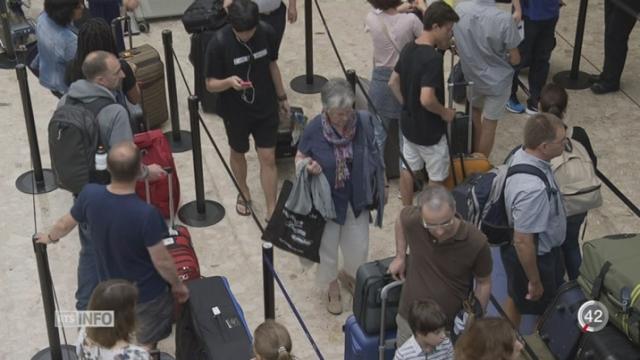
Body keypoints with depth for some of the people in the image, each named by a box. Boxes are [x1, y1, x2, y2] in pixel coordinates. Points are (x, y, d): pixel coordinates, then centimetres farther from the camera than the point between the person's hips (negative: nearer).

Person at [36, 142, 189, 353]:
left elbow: (66, 224, -1)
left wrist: (50, 237, 22)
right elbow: (162, 261, -24)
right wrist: (178, 285, -4)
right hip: (146, 293, -5)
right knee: (145, 347, 20)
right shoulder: (146, 214, -37)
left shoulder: (90, 195, -21)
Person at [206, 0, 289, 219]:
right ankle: (244, 194, 47)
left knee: (268, 159, 4)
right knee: (238, 153, 21)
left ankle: (272, 210, 16)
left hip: (266, 108, 2)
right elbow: (211, 85, -16)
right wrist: (229, 82, -37)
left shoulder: (267, 33, -13)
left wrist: (281, 97, 13)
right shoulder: (219, 44, -23)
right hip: (235, 112, -1)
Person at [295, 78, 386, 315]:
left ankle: (349, 275, 50)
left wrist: (382, 186, 10)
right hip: (327, 199, -2)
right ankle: (333, 286, 45)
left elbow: (374, 156, -1)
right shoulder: (314, 129, -22)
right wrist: (307, 167, -30)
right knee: (328, 246, 16)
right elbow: (299, 157, -6)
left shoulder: (363, 122, -16)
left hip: (357, 198, 2)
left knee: (359, 247, 15)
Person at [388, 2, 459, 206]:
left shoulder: (408, 49, -1)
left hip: (408, 124, 8)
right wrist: (445, 113, -17)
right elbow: (427, 99, -33)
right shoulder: (433, 58, -28)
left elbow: (393, 82, 9)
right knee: (436, 177, 10)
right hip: (429, 130, -8)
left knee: (408, 169, 20)